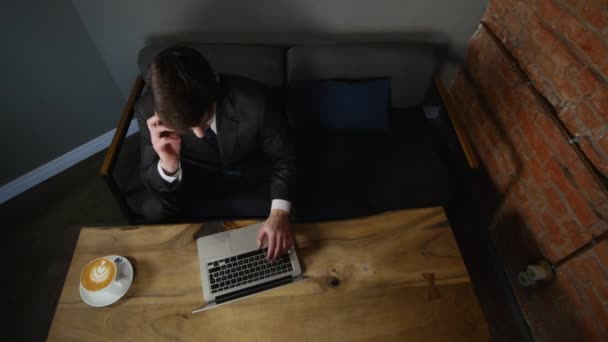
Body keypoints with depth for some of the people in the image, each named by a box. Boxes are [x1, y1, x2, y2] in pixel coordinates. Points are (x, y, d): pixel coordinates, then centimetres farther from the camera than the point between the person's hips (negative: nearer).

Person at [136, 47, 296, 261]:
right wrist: (168, 165, -41)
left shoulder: (256, 102, -35)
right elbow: (151, 184, -15)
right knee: (155, 211, -21)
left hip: (257, 173, 0)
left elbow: (283, 159, -20)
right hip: (202, 176, 1)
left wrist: (279, 213, -37)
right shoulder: (150, 115, -27)